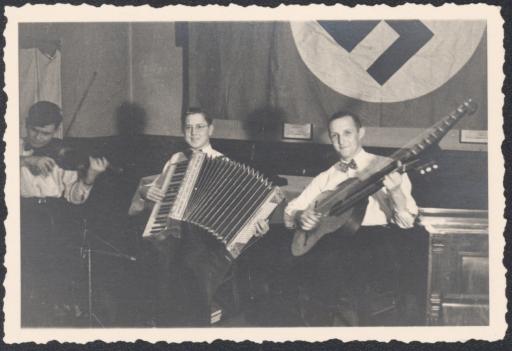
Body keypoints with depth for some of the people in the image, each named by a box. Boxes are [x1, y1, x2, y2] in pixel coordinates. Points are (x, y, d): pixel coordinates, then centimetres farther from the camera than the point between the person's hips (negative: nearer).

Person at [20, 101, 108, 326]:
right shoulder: (19, 150, 12)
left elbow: (74, 196, 2)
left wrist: (90, 176, -15)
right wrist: (27, 159, -21)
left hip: (56, 214, 1)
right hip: (25, 213, -1)